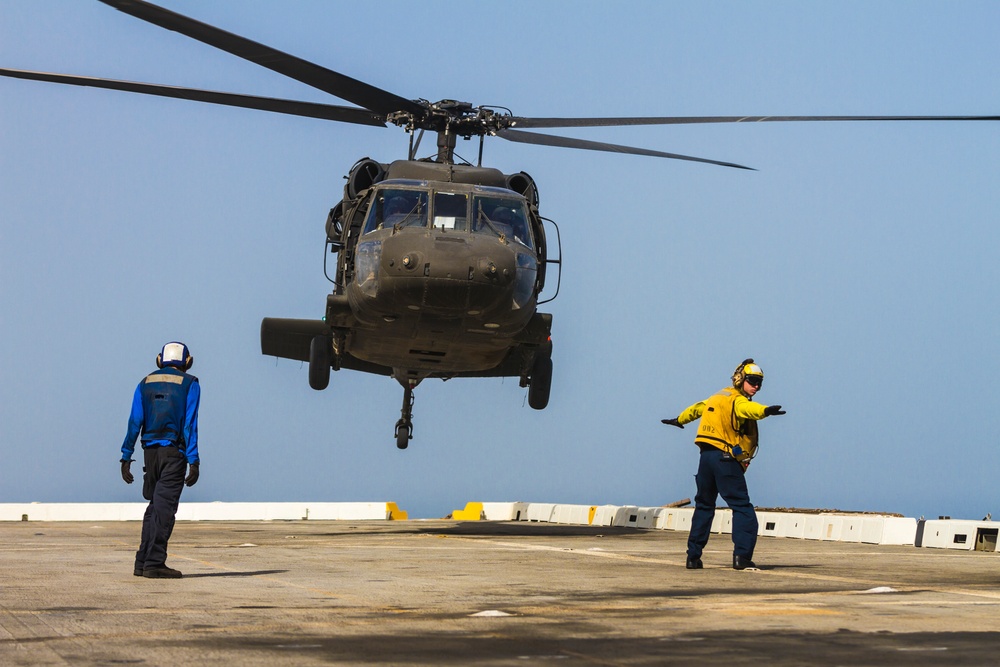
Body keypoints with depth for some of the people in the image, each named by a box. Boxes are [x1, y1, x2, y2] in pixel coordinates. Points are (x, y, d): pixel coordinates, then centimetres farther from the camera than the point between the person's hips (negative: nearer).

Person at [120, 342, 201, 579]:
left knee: (155, 506, 14)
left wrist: (126, 457, 4)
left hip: (150, 451, 4)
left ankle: (142, 562, 10)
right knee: (164, 507, -4)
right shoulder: (190, 384, 0)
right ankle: (154, 563, -10)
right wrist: (193, 462, -10)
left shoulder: (146, 384, 11)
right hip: (174, 451, -4)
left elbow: (135, 422, 4)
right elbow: (190, 424, -8)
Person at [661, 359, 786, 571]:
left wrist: (680, 419, 61)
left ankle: (693, 556, 18)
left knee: (703, 506, 18)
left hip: (706, 456, 8)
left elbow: (697, 408, 42)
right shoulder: (737, 401, -6)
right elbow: (750, 409, -31)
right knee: (742, 507, -7)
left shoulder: (718, 397, 22)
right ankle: (742, 555, -17)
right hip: (725, 459, -8)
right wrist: (765, 410, -52)